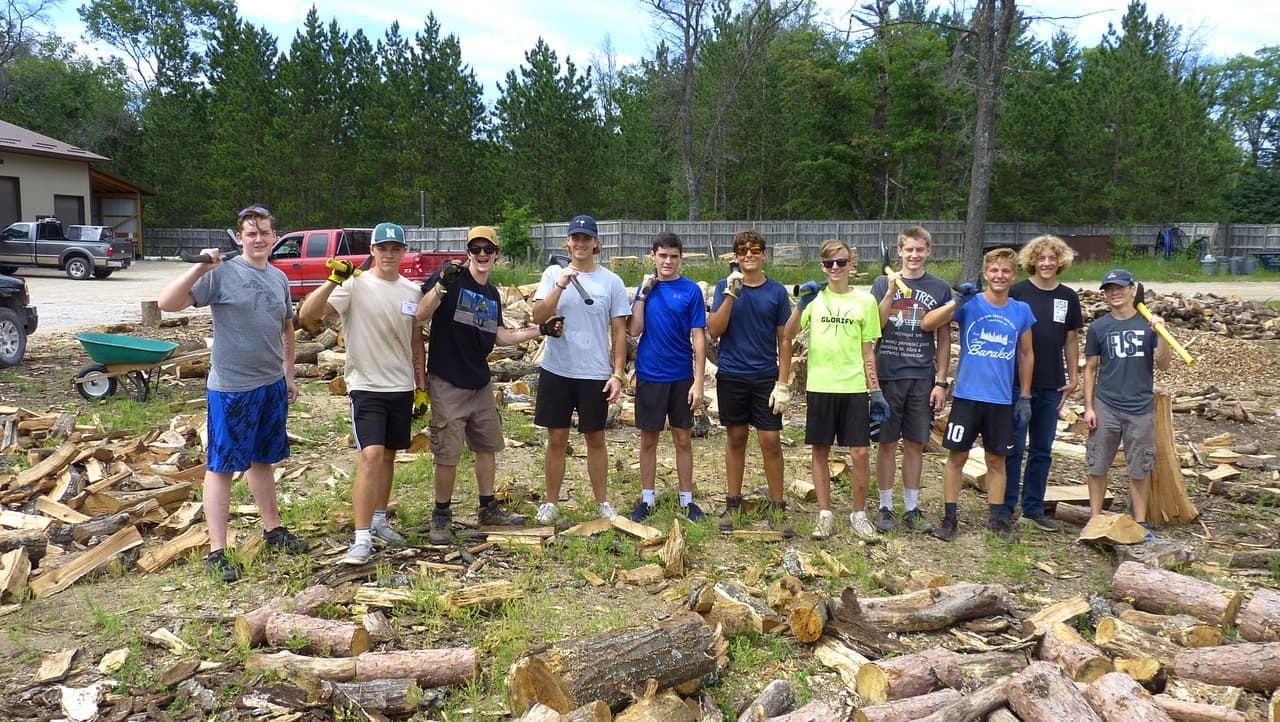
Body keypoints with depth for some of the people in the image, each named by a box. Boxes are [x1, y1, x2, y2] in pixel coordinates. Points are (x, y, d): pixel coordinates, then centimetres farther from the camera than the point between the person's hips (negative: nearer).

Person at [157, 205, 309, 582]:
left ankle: (273, 529, 33)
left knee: (264, 460, 19)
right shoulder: (222, 272, -11)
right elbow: (166, 303, -18)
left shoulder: (279, 278, 9)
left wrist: (289, 375, 20)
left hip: (272, 385, 6)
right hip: (231, 387, -6)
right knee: (221, 466, 1)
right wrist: (199, 269, -29)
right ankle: (217, 552, 8)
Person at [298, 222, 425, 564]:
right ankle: (362, 539, -10)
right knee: (371, 455, -15)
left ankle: (378, 520, 29)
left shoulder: (412, 291, 6)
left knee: (389, 455, 14)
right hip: (366, 386, -5)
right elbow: (307, 314, -21)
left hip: (402, 387, 5)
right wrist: (333, 280, -32)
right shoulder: (354, 286, -10)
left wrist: (421, 383, 14)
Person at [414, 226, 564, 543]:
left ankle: (488, 508, 30)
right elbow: (421, 313, -20)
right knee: (448, 454, -2)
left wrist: (541, 330, 12)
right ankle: (441, 515, 16)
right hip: (447, 383, -7)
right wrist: (441, 285, -36)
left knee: (487, 446, 15)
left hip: (480, 383, 7)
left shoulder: (492, 294, 12)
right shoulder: (450, 278, -9)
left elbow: (499, 337, 17)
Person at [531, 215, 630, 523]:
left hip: (595, 374, 0)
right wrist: (560, 285, -21)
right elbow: (538, 317, -9)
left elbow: (619, 332, 1)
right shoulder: (553, 274, 2)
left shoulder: (611, 281, 0)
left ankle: (602, 501, 23)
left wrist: (618, 374, -4)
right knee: (557, 439, 8)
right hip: (556, 371, 1)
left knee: (595, 439, 10)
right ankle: (550, 502, 20)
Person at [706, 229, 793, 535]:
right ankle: (732, 503, 21)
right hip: (731, 376, 0)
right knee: (735, 439, 10)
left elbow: (784, 340, 2)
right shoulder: (725, 286, 1)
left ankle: (777, 507, 12)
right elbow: (714, 330, -9)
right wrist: (732, 294, -19)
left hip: (766, 377, 0)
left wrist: (783, 384, -4)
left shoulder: (776, 291, 0)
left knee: (771, 441, -1)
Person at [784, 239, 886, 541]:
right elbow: (789, 334, -8)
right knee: (819, 450, 7)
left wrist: (876, 391, 4)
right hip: (819, 386, 0)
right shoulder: (815, 297, 3)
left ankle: (859, 514, 16)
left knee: (860, 452, -2)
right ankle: (825, 514, 19)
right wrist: (801, 305, -22)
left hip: (854, 387, 0)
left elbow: (867, 351, 8)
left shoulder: (865, 300, 5)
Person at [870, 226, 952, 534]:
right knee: (887, 442, 4)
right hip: (888, 375, -1)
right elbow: (875, 326, -8)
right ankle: (885, 508, 16)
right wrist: (891, 292, -18)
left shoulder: (939, 288, 5)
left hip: (922, 378, 1)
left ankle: (912, 508, 19)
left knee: (915, 444, 8)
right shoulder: (883, 283, 2)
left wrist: (941, 382, 1)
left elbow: (944, 339, 6)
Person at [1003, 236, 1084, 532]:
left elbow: (1071, 340, 12)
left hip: (1052, 385, 4)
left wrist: (1073, 378, 8)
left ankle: (1033, 508, 22)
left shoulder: (1068, 297, 6)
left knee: (1042, 450, 11)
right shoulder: (1017, 292, -6)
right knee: (1013, 449, 1)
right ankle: (1005, 509, 11)